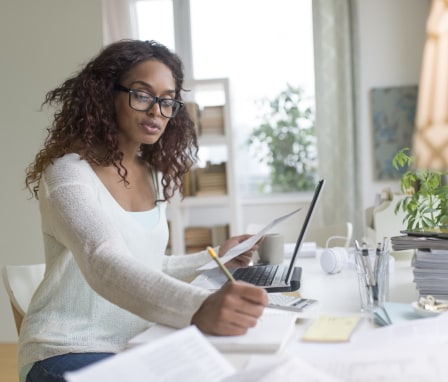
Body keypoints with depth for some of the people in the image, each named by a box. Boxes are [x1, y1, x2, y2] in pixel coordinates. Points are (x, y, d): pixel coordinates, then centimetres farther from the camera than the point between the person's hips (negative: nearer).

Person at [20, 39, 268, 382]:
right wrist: (199, 308, -49)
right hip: (69, 353, -7)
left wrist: (214, 260, 8)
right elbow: (106, 266, -34)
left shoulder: (154, 177, 8)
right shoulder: (68, 173, -16)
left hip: (137, 349, 7)